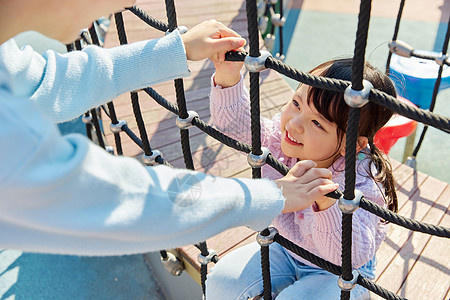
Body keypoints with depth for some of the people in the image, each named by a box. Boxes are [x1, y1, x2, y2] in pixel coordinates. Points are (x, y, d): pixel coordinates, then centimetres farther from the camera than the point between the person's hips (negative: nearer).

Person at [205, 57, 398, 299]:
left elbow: (354, 256, -40)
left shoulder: (361, 181, -34)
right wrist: (228, 76, -34)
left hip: (339, 272, -4)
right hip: (285, 248, 4)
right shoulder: (280, 139, -21)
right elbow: (234, 121, -17)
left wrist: (329, 204, -59)